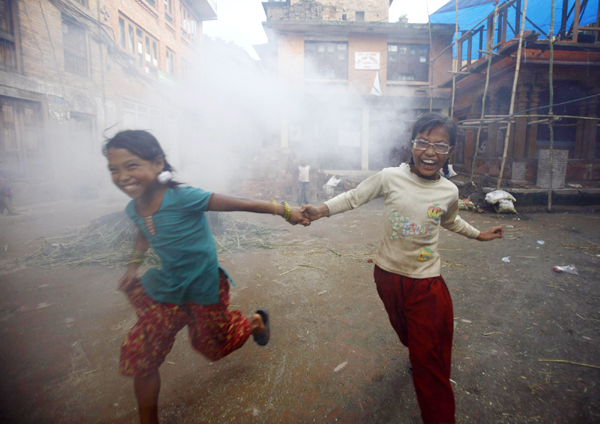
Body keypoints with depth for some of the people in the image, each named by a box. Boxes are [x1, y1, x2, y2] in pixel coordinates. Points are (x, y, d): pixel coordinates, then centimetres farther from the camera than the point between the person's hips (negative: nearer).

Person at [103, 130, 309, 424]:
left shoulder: (182, 198, -29)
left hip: (203, 287, -5)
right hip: (166, 288, 6)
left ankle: (255, 321, 48)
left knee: (212, 342, 16)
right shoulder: (134, 209, -6)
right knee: (139, 354, 4)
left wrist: (283, 210, -31)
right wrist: (133, 265, 13)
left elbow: (238, 204, -30)